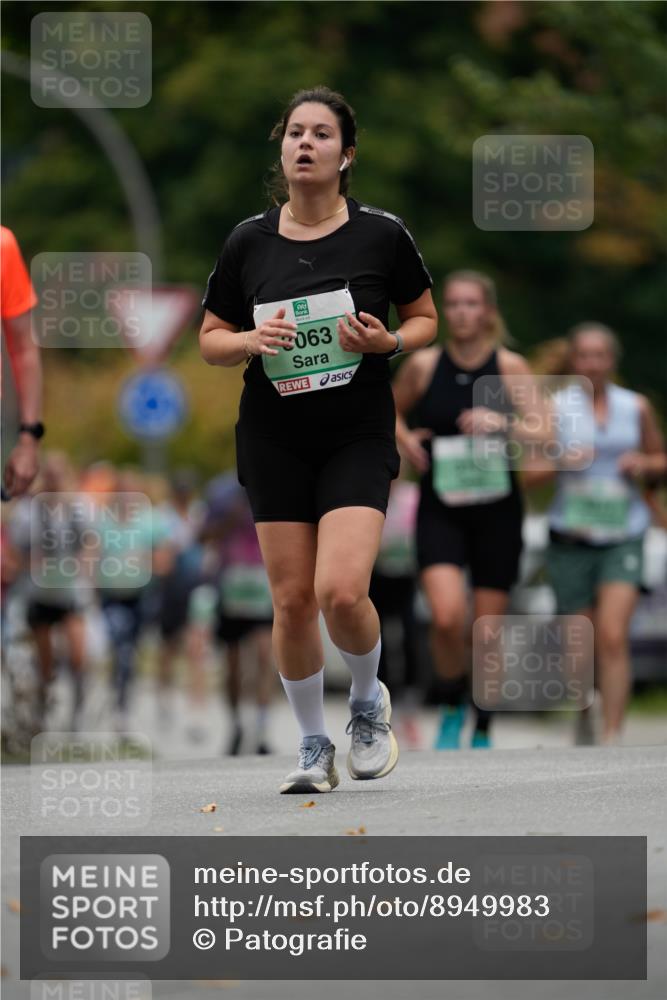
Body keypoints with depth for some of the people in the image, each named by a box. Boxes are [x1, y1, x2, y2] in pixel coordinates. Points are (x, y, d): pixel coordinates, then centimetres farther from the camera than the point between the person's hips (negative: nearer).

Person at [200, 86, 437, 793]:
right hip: (274, 441, 2)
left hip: (359, 436, -2)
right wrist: (251, 341, -12)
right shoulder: (248, 242, 1)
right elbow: (211, 339, 9)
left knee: (341, 591, -18)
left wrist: (387, 341, -13)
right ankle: (313, 746, 21)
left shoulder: (381, 234, -3)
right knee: (292, 599, 2)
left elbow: (424, 318, 8)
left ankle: (368, 700, 14)